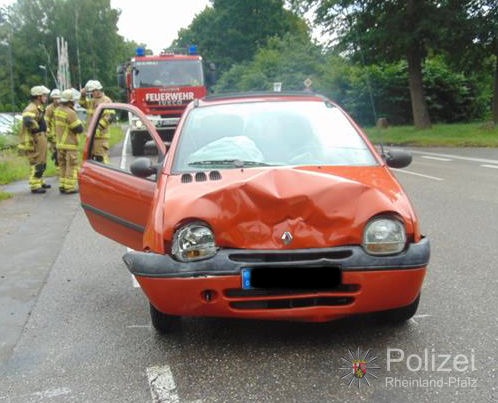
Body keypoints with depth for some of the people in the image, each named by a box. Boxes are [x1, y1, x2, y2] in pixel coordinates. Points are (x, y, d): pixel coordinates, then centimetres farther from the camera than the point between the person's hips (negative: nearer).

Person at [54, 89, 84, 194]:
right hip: (70, 144, -8)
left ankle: (62, 186, 19)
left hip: (60, 143, 8)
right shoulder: (70, 113, -20)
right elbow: (79, 129, -18)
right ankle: (70, 187, 0)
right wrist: (80, 124, 0)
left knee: (63, 165, 15)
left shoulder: (57, 110, 6)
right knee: (72, 166, -1)